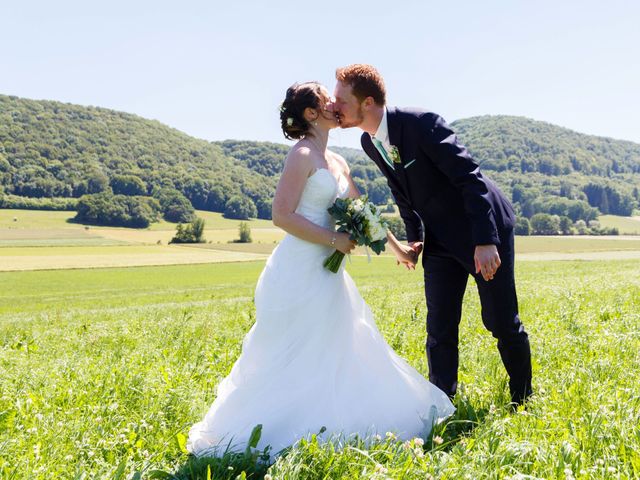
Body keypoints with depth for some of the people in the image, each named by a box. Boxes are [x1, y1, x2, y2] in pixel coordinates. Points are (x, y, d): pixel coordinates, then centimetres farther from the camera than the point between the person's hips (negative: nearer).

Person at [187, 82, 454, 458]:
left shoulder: (337, 162, 14)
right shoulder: (302, 155, -12)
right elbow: (282, 216, -18)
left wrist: (398, 247, 25)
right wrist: (334, 239, -16)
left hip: (326, 272, 9)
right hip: (300, 273, -9)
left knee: (334, 356, 14)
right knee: (296, 360, -3)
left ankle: (322, 424, 26)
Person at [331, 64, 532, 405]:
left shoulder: (421, 123, -26)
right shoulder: (369, 142, -3)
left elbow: (470, 177, -25)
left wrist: (485, 241, -28)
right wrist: (414, 236, 9)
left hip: (483, 229, -6)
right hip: (439, 239, 6)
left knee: (502, 323, 3)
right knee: (439, 329, 2)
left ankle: (523, 400, 23)